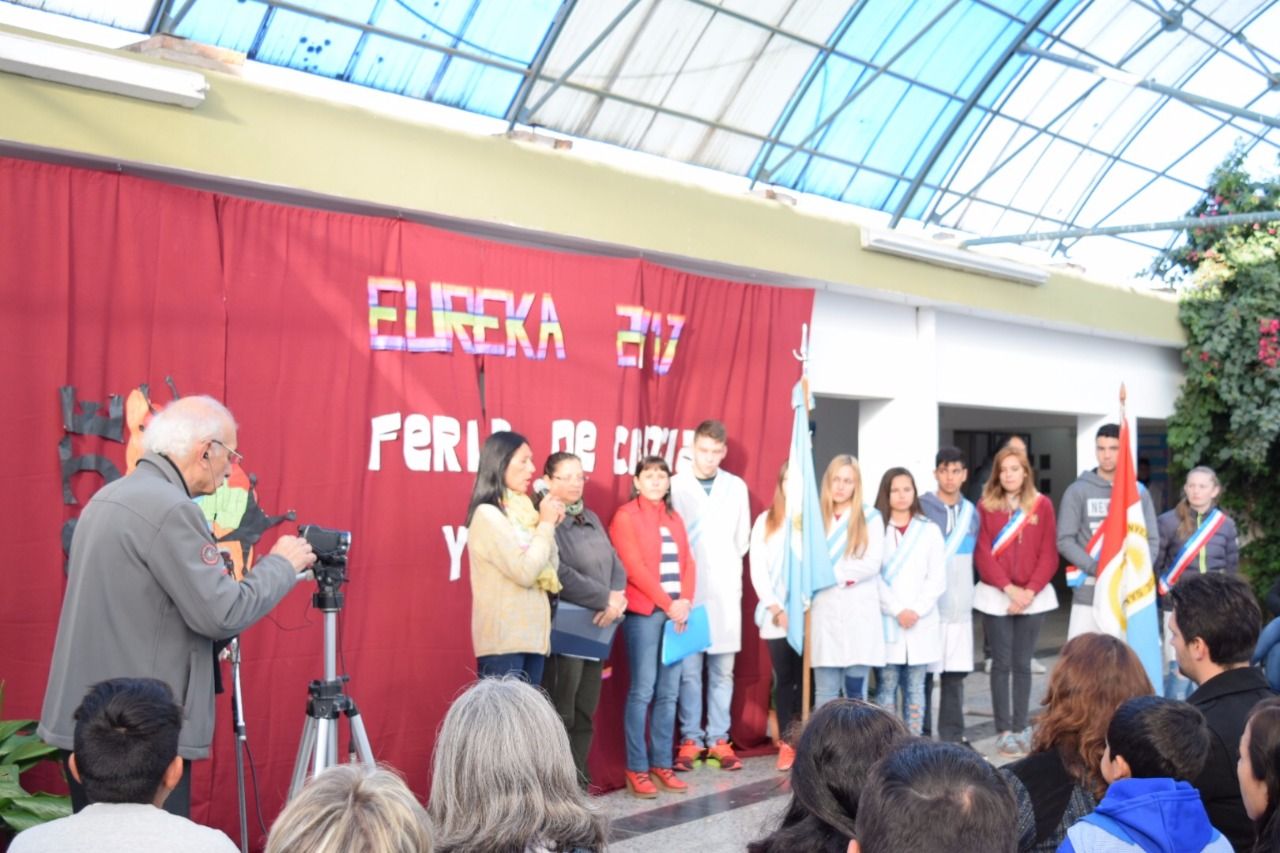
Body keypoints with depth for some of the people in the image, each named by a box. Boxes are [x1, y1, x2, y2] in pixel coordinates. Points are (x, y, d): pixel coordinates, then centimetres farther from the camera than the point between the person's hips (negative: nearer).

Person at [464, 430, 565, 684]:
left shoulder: (521, 512, 13)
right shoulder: (487, 515, -10)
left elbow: (551, 573, 13)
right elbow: (525, 572, -17)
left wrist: (550, 525, 3)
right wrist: (546, 524, -7)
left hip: (532, 635, 8)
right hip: (503, 639, -8)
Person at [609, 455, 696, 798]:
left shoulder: (674, 518, 18)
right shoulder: (625, 516, -2)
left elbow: (686, 562, 12)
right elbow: (633, 567, -10)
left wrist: (685, 601, -5)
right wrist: (667, 604, -13)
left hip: (677, 612, 6)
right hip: (644, 612, -6)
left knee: (669, 692, 6)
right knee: (642, 691, -5)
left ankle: (662, 764, 12)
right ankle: (637, 769, 0)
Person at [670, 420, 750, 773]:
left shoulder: (736, 487, 6)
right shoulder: (675, 485, -3)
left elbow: (742, 539, 14)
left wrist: (726, 569, 12)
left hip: (725, 591, 3)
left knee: (722, 670, 6)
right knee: (689, 670, 1)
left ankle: (719, 739, 14)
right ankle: (691, 739, 9)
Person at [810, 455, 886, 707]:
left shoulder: (870, 517, 6)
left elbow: (872, 564, -4)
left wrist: (832, 573, -8)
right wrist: (847, 574, -11)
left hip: (861, 613, -1)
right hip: (826, 612, 1)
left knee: (856, 692, 2)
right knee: (825, 693, 1)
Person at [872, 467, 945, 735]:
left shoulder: (930, 530, 10)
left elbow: (937, 578, 4)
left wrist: (917, 610, -8)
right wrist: (897, 610, -11)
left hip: (921, 623, 2)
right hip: (886, 622, -2)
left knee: (915, 688, 7)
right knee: (886, 686, -1)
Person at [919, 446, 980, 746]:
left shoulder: (971, 512, 11)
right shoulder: (921, 508, -5)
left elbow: (973, 557, 18)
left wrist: (967, 593, 12)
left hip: (960, 607, 5)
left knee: (955, 674, 8)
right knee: (923, 673, -1)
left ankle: (953, 735, 17)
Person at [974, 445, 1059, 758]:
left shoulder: (1042, 505, 4)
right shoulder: (986, 506, 1)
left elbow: (1048, 554, 1)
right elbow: (982, 553, -3)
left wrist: (1030, 590, -10)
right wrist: (1009, 588, -12)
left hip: (1033, 596, 1)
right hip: (996, 596, -1)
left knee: (1022, 663, 5)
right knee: (1002, 664, 1)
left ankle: (1021, 728, 12)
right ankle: (1004, 731, 5)